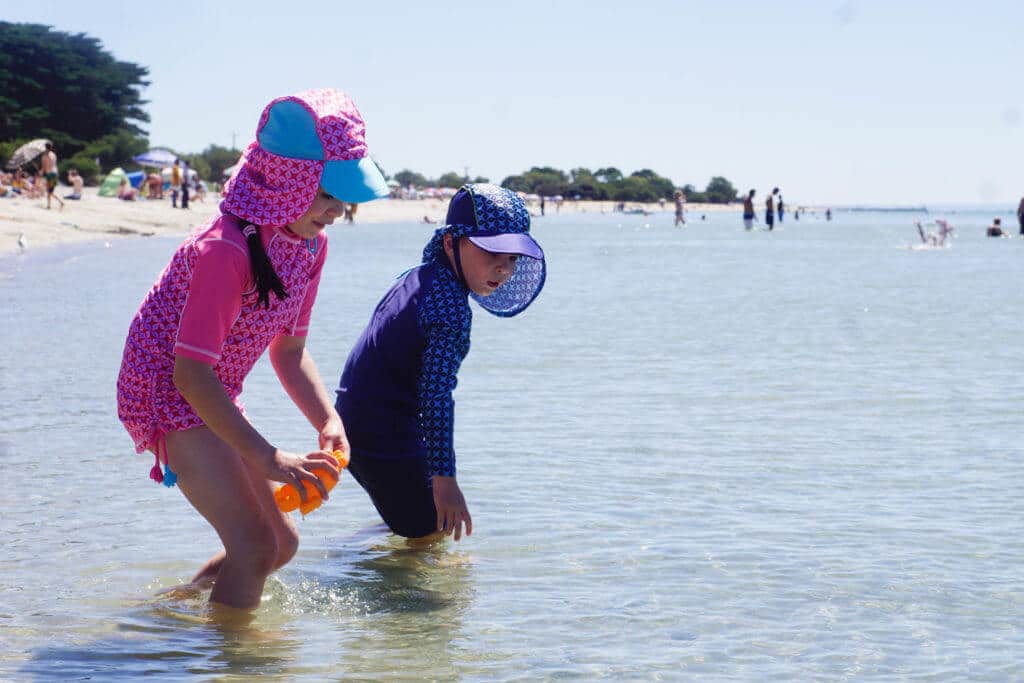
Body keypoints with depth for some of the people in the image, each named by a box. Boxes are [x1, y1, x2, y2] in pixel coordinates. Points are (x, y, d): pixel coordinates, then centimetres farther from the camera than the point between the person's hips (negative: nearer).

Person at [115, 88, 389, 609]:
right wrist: (269, 458, -33)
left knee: (281, 542, 14)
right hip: (167, 391, -9)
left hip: (215, 398, 9)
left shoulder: (310, 245, -2)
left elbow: (289, 352, 8)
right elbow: (192, 372, -30)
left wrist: (328, 421, -10)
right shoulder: (226, 251, -29)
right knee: (254, 546, -18)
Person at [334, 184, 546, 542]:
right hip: (386, 436, -10)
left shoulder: (420, 276, 9)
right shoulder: (451, 307, -23)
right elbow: (436, 394, -31)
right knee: (432, 533, -7)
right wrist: (444, 479, -33)